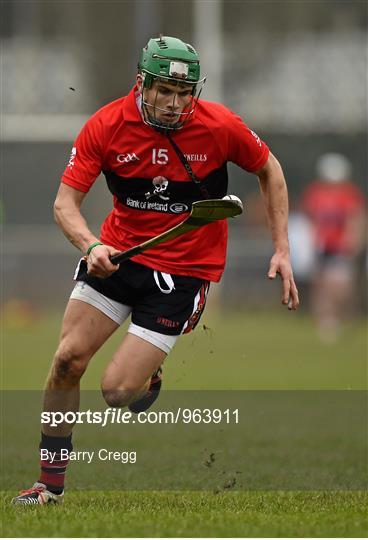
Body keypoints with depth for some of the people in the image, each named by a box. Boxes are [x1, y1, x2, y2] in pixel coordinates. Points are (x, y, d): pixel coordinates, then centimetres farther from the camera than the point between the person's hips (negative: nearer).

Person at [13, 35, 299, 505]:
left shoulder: (220, 126, -14)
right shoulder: (106, 126, -12)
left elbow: (269, 170, 4)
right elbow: (65, 202, -12)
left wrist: (281, 250, 0)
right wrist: (91, 245, -33)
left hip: (184, 269, -2)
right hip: (118, 252, 2)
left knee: (117, 391, -12)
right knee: (67, 359, -7)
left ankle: (148, 377, 26)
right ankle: (50, 483, 10)